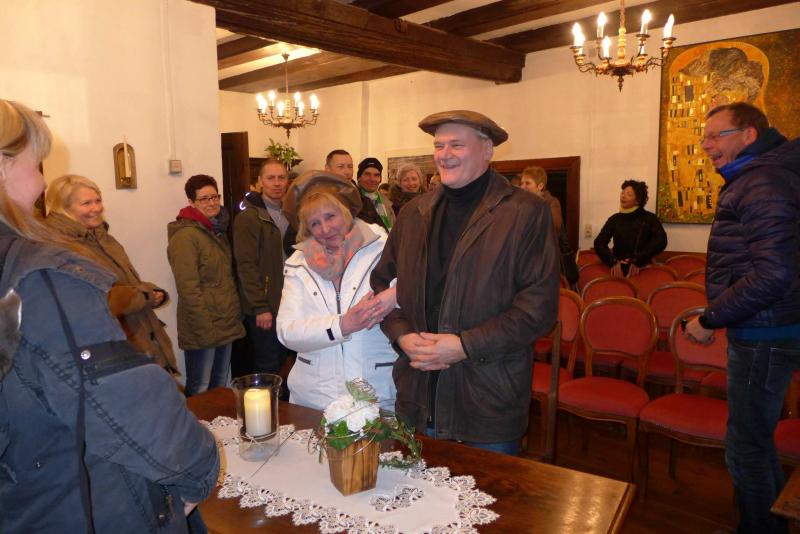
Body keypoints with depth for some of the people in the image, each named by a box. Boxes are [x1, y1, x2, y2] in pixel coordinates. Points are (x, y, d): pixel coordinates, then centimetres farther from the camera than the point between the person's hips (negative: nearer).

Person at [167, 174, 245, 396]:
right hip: (203, 331, -8)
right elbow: (189, 289, -19)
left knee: (220, 390, 17)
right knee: (200, 394, 3)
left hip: (226, 327, 8)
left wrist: (236, 319, 12)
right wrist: (206, 331, -20)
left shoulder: (217, 232, 13)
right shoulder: (185, 236, -13)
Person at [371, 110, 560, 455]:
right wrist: (402, 335, -5)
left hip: (489, 401, -4)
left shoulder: (526, 213, -7)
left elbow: (539, 305, -13)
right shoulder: (414, 212, 9)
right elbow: (383, 281, 12)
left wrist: (466, 346, -18)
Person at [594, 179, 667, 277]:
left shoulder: (650, 218, 7)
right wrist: (613, 261, -13)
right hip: (618, 269, 1)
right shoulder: (614, 219, 12)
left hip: (642, 269, -1)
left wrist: (638, 261, -14)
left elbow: (661, 241, -6)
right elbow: (599, 242, 3)